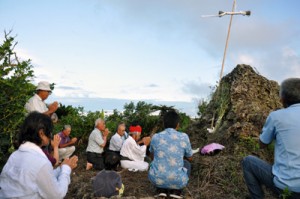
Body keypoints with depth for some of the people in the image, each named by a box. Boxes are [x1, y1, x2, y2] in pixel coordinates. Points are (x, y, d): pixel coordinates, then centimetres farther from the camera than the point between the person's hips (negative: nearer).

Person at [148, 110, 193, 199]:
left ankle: (161, 190, 15)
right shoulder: (184, 137, -3)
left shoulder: (155, 137, 2)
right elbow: (190, 158, 15)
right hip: (177, 181, -1)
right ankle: (176, 191, 11)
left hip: (156, 178, 2)